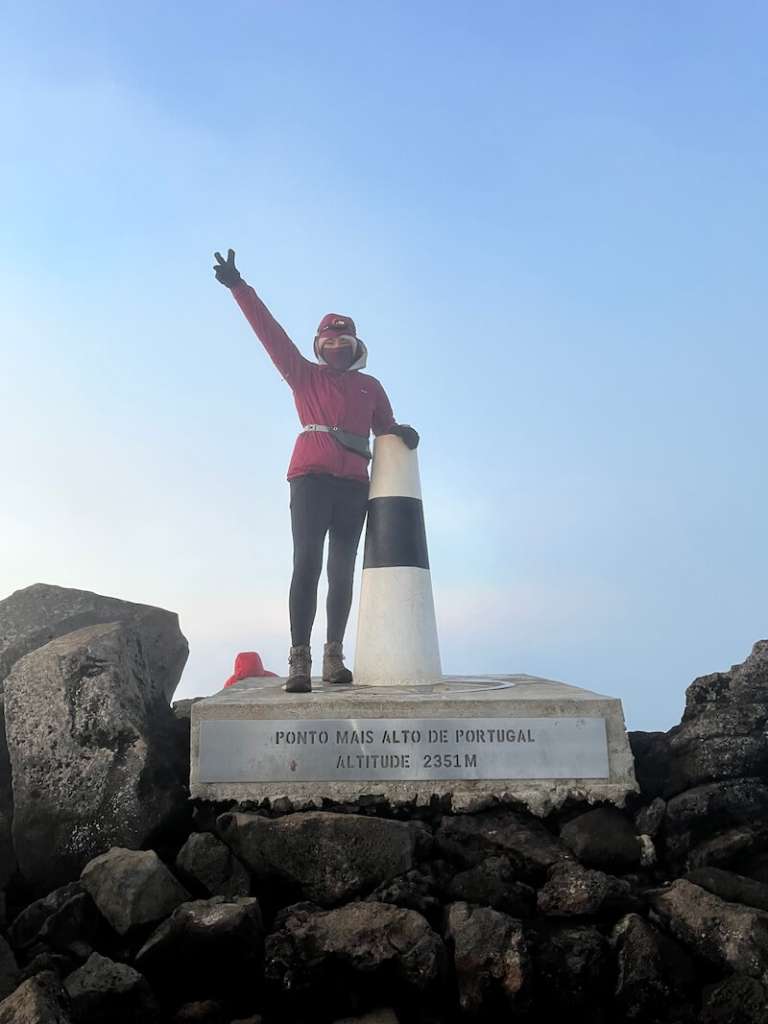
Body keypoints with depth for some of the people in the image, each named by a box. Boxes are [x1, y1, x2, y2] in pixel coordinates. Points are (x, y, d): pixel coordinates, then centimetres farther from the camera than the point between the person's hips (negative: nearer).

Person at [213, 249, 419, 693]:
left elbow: (385, 427, 17)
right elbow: (271, 333, 8)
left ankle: (334, 657, 8)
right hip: (311, 476, -3)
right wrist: (239, 287, 3)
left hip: (354, 483, 3)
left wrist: (402, 432, -7)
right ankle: (300, 661, -15)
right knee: (308, 562, -12)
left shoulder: (371, 386, 20)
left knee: (343, 568, 3)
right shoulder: (305, 375, 14)